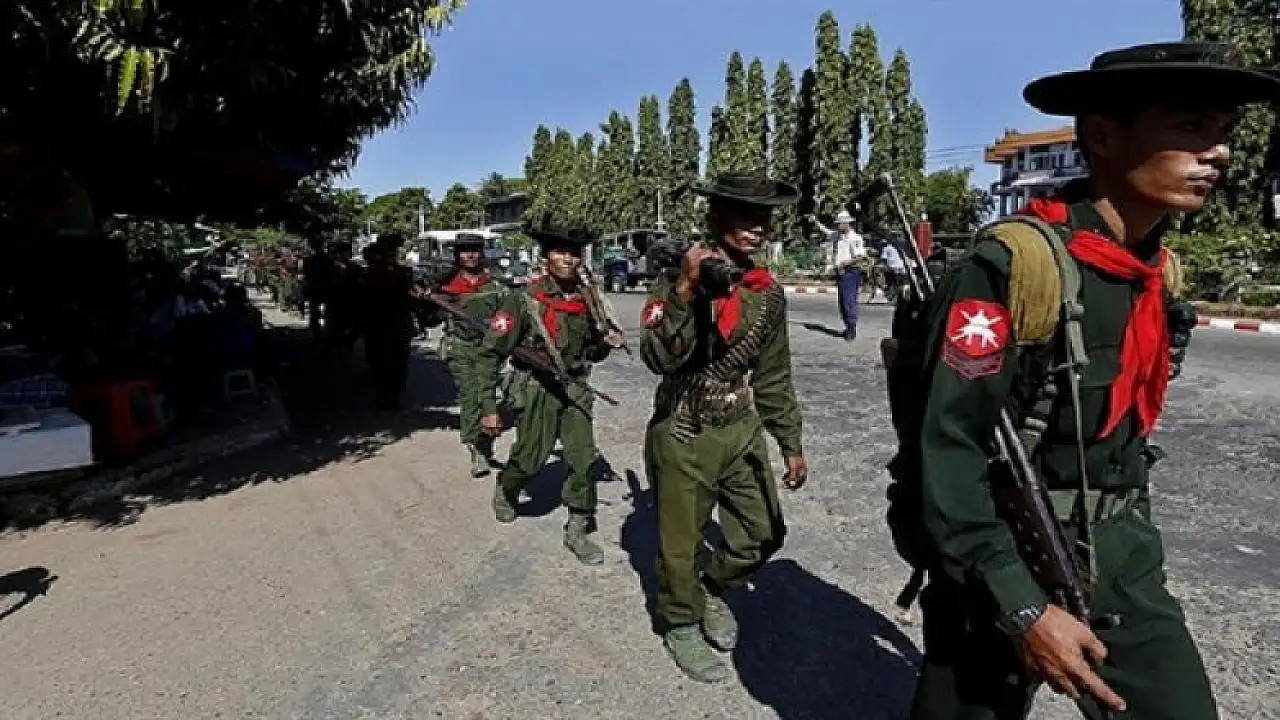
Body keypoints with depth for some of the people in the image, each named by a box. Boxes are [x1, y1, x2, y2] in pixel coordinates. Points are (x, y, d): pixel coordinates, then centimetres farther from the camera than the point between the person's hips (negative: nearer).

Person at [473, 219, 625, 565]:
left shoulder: (586, 299, 0)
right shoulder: (525, 299, -14)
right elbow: (490, 353, -12)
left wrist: (606, 343, -8)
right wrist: (489, 407, -13)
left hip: (576, 389, 4)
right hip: (538, 389, -4)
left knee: (584, 461, -2)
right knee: (529, 459, 8)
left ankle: (577, 531, 15)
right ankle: (505, 490, 43)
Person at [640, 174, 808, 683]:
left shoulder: (769, 292, 1)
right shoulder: (677, 282, -14)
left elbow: (774, 375, 9)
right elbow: (658, 359, -29)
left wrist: (790, 442, 10)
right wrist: (686, 289, -38)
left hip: (742, 430, 5)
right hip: (683, 435, -5)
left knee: (764, 532, 14)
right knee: (681, 542, 10)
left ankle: (714, 590, 41)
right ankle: (682, 626, 36)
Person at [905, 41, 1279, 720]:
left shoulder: (1157, 275, 4)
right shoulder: (1007, 267, -22)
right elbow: (946, 450, -25)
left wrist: (1128, 534, 20)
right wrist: (1023, 607, -24)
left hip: (1123, 561, 7)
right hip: (1001, 565, -6)